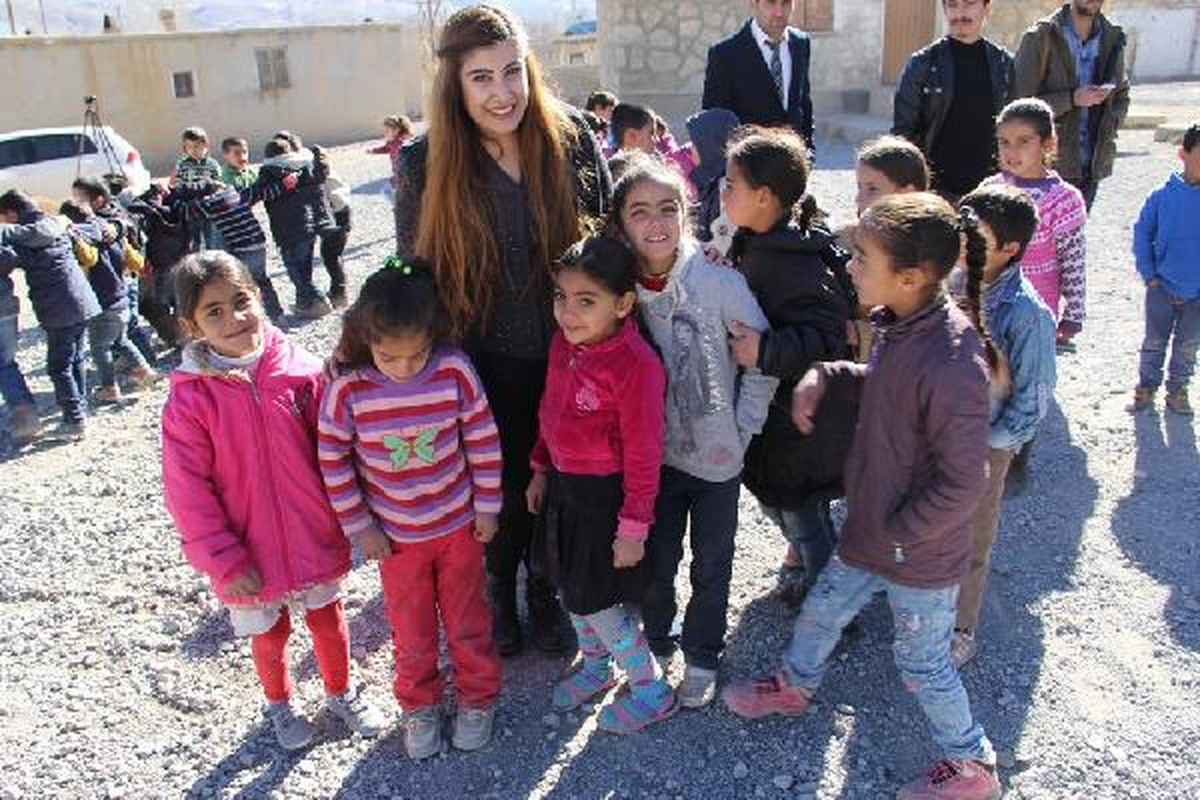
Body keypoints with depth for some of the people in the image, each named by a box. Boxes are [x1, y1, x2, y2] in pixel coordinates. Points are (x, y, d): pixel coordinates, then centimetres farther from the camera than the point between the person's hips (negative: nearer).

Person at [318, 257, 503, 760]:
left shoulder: (455, 371, -19)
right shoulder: (347, 390, -19)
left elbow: (483, 440, -8)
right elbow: (333, 463, -7)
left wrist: (487, 507, -3)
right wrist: (360, 527, -4)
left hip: (459, 525, 0)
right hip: (396, 536, 0)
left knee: (467, 621, 18)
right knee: (412, 630, 17)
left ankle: (477, 696, 41)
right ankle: (419, 705, 42)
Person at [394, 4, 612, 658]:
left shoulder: (572, 139, -8)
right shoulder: (425, 163, -11)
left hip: (568, 355, 2)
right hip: (487, 365, -1)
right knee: (506, 487, 12)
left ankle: (543, 587, 41)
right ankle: (500, 589, 41)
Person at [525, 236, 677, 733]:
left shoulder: (634, 364, -26)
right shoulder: (564, 343, -3)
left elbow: (643, 454, -21)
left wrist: (633, 527, -17)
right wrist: (541, 469, 18)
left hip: (604, 495, -7)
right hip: (563, 486, 8)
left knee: (594, 599, 4)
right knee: (570, 585, 21)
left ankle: (651, 691, 26)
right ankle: (595, 666, 46)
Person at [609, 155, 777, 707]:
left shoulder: (718, 282, -18)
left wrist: (742, 427, -9)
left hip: (716, 455, -2)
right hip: (656, 453, 2)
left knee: (711, 565, 14)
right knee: (656, 557, 17)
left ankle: (701, 656, 37)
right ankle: (656, 640, 43)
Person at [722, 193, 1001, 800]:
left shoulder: (951, 365, -33)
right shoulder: (899, 327, -6)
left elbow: (962, 482, -28)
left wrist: (898, 535, -17)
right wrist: (824, 378, -3)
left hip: (920, 554, -8)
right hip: (872, 530, 8)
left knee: (922, 663, 13)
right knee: (821, 608, 25)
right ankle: (795, 686, 54)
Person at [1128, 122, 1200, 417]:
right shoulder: (1162, 196, -11)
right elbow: (1142, 233, 0)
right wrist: (1148, 274, -4)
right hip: (1163, 288, -1)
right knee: (1154, 342, 11)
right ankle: (1146, 387, 26)